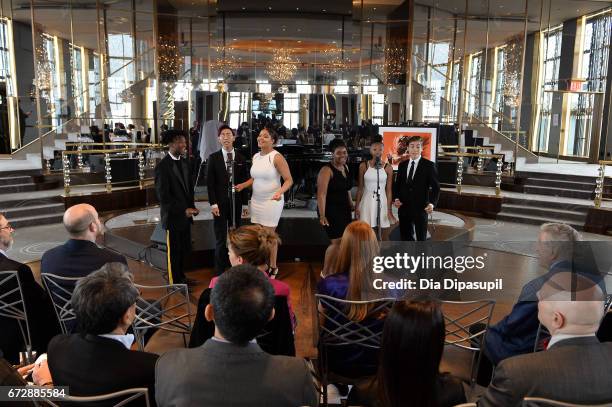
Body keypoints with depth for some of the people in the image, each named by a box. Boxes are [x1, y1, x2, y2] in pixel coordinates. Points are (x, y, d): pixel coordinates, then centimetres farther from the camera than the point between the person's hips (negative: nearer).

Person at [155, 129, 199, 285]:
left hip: (185, 214, 6)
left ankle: (181, 277, 31)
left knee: (184, 249, 14)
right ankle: (174, 283, 21)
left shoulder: (184, 162, 8)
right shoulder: (163, 166, -15)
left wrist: (191, 207, 5)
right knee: (174, 252, 7)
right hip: (173, 216, -6)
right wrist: (183, 210, -18)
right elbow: (163, 196, -17)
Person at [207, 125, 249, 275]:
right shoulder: (213, 158, 1)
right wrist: (213, 203, -9)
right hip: (220, 203, -2)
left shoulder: (241, 158, 6)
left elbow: (244, 182, 7)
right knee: (221, 239, 0)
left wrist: (245, 204, 5)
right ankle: (220, 271, 9)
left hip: (236, 203, 2)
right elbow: (210, 182, -1)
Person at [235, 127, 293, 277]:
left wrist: (280, 191, -30)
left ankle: (273, 267, 19)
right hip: (256, 200, 7)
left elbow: (289, 180, -13)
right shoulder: (255, 156, 9)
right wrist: (243, 185, 6)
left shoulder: (277, 157, -13)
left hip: (271, 201, -6)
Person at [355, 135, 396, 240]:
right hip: (367, 202, 0)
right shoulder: (363, 166, 0)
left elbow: (389, 190, -1)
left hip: (382, 201, 0)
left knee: (385, 236, 6)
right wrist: (357, 206, 1)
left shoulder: (388, 167, -2)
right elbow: (360, 188, 4)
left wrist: (389, 210, -5)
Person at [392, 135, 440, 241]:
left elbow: (435, 187, -5)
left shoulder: (429, 165, -3)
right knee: (405, 236, 11)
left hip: (421, 208, -4)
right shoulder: (402, 165, 10)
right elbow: (397, 184, 14)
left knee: (421, 237, 6)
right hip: (404, 208, 4)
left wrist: (432, 203, -20)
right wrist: (396, 198, -2)